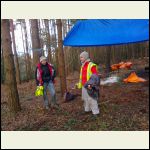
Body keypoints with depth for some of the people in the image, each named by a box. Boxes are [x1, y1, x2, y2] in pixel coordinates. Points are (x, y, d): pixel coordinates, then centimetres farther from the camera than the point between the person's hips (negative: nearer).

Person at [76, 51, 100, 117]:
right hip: (84, 86, 8)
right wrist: (79, 84, 22)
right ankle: (87, 109, 28)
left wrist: (91, 84, -25)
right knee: (85, 98, 14)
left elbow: (95, 76, -16)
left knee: (92, 99, -6)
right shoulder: (82, 66, 16)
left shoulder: (91, 65, -11)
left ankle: (95, 112, 3)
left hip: (89, 86, -8)